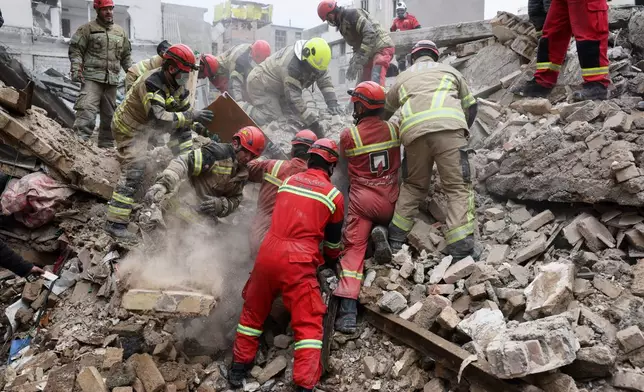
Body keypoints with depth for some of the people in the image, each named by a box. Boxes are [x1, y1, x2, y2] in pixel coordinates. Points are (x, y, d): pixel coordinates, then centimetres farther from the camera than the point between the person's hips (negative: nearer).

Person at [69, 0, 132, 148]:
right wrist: (76, 69, -12)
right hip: (92, 78, -5)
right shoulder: (88, 29, 3)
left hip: (112, 80, 5)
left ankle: (106, 145, 20)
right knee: (87, 109, -20)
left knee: (109, 114, 10)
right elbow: (75, 50, 0)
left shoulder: (120, 32, 18)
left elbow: (126, 56, 25)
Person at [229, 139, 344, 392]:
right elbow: (333, 238, 17)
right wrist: (333, 261, 37)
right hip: (298, 262, -4)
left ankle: (238, 368, 32)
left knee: (253, 312, 22)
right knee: (309, 324, 3)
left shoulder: (288, 181, 15)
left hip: (268, 253, 5)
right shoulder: (334, 195, 5)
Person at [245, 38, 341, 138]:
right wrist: (313, 122, -41)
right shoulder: (291, 65, -39)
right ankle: (246, 114, 0)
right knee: (274, 118, -21)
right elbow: (294, 100, -40)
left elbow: (325, 80, -8)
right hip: (260, 85, -9)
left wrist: (332, 102, -23)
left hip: (277, 87, 9)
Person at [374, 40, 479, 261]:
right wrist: (462, 132, 47)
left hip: (413, 132, 2)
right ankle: (462, 250, -13)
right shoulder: (449, 70, 31)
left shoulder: (402, 78, 34)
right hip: (448, 127, -2)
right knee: (458, 187, -1)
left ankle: (394, 239, 17)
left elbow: (385, 111, 46)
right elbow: (471, 107, 33)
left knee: (413, 186, 20)